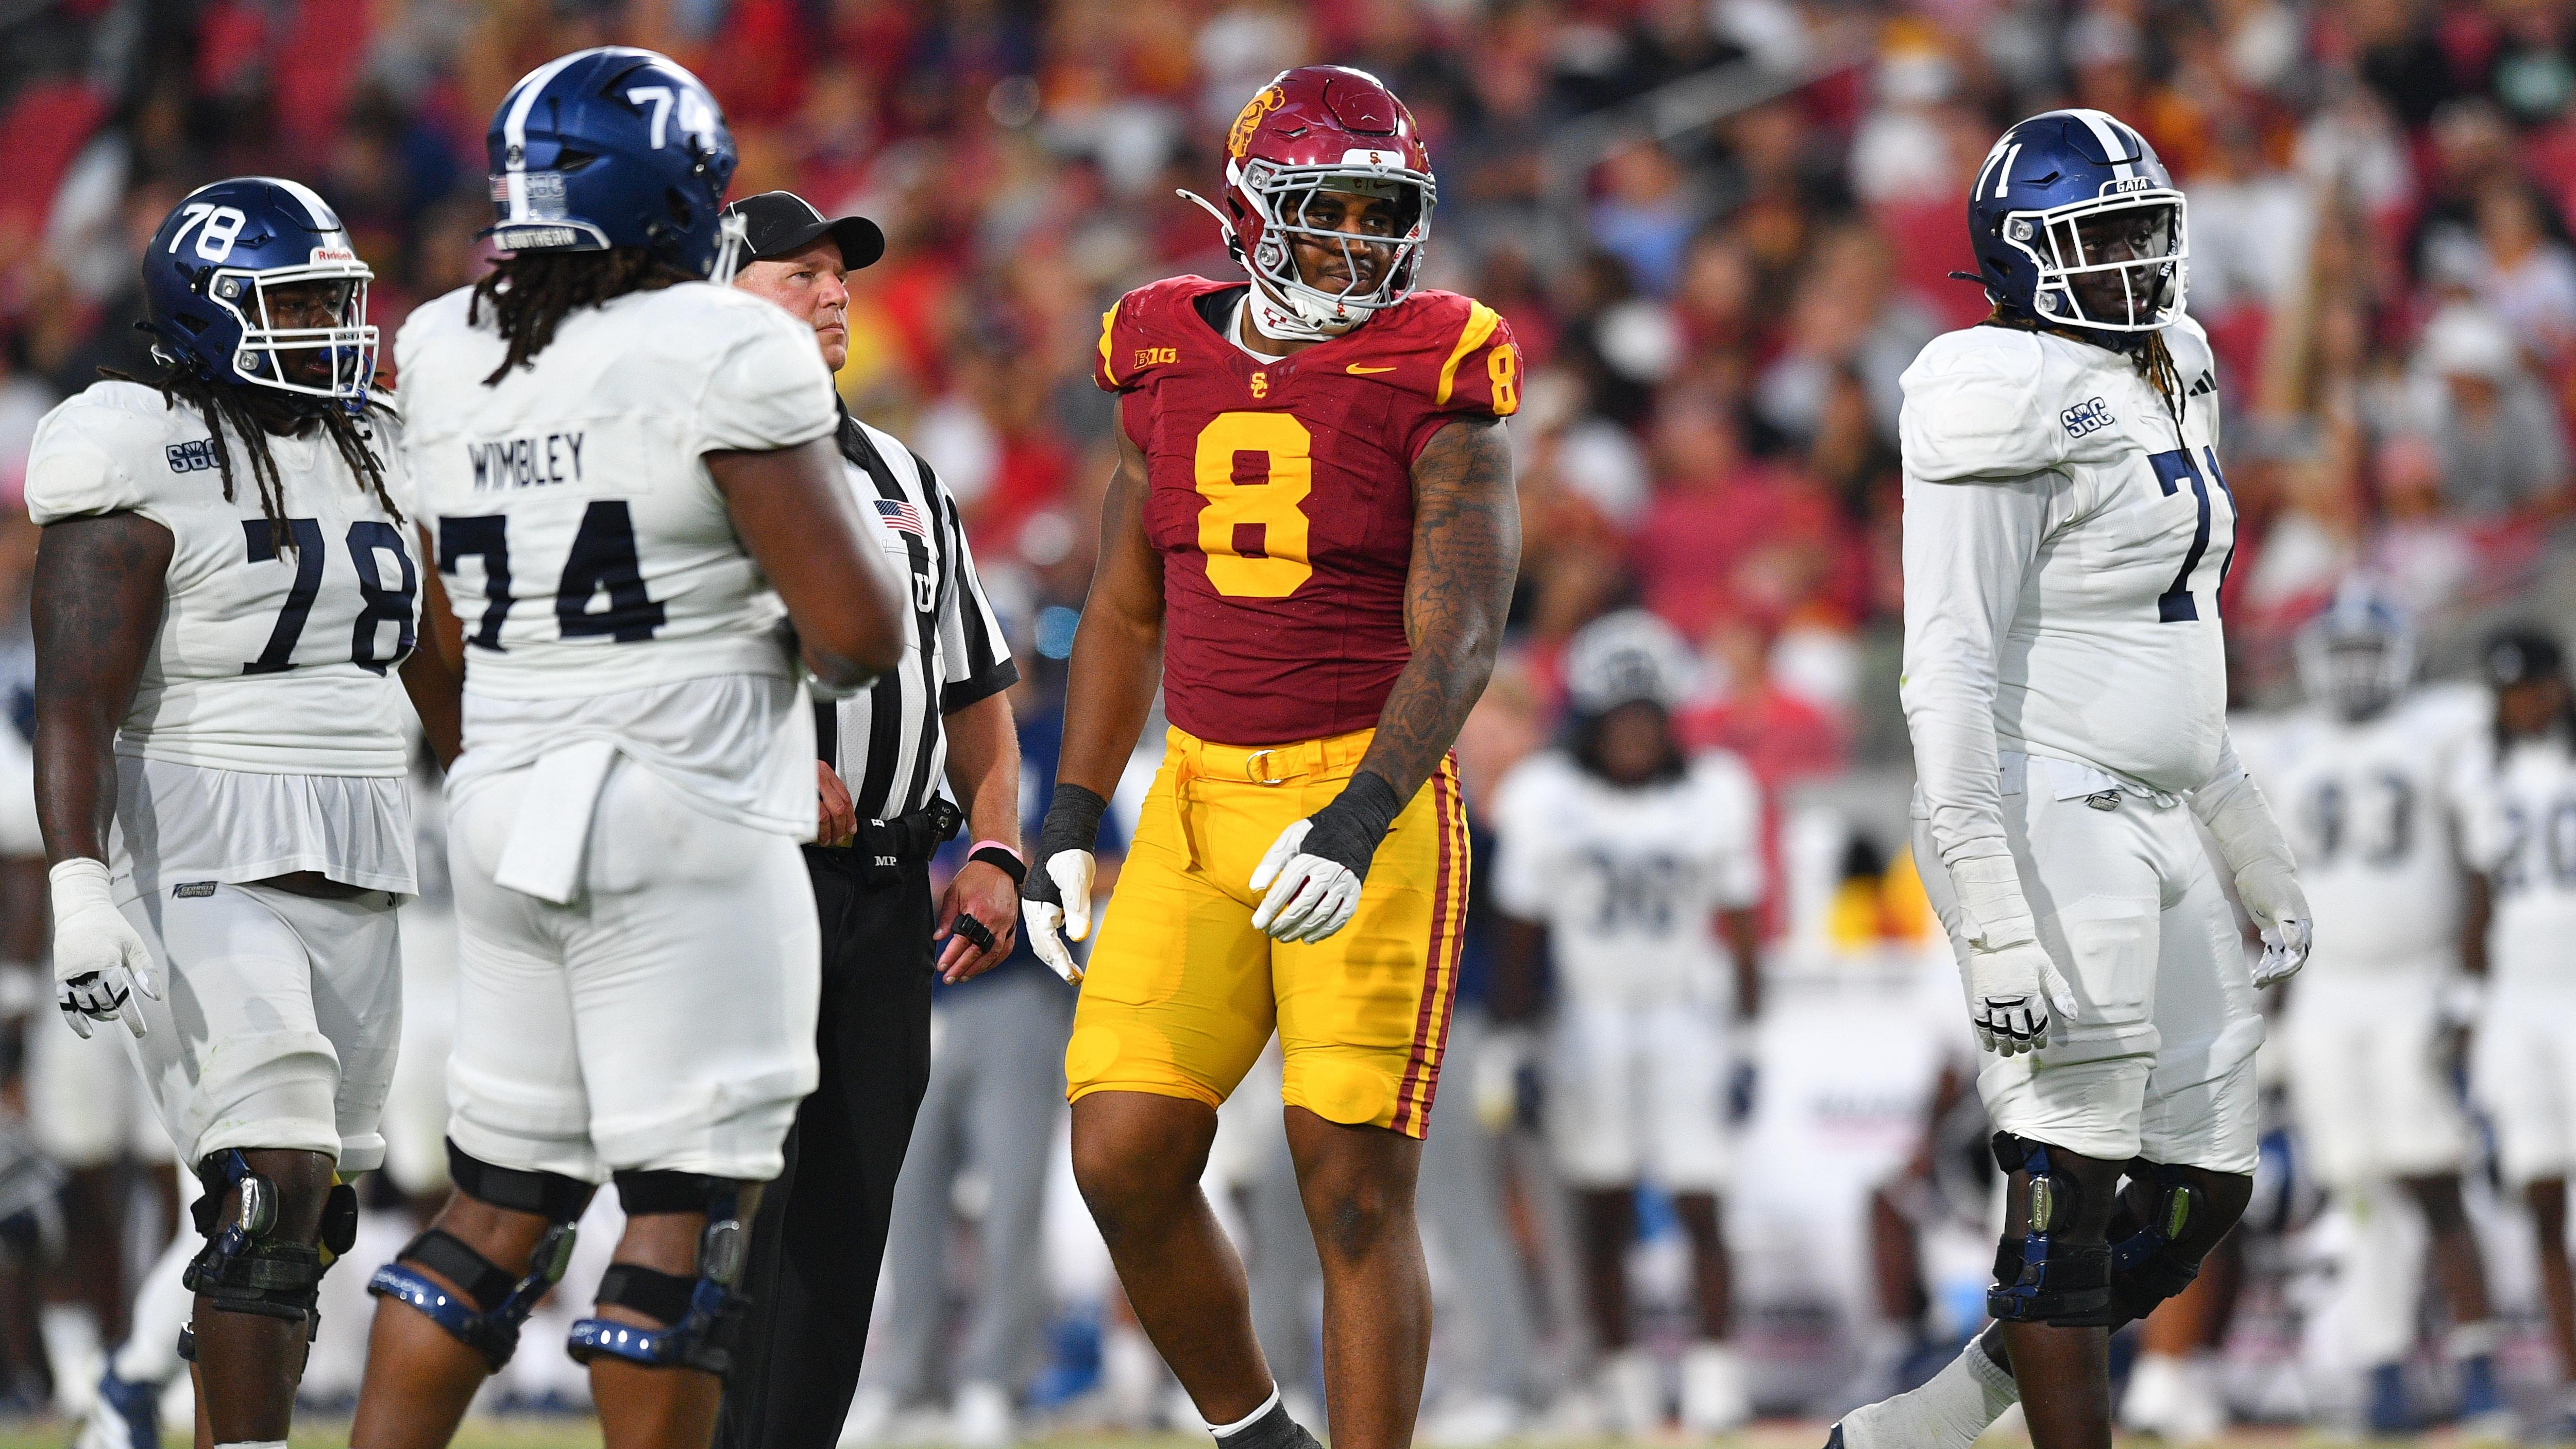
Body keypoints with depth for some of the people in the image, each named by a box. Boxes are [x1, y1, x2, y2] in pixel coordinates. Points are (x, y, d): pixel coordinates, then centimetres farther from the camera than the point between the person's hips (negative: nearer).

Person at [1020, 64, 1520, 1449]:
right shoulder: (1172, 368, 8)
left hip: (1368, 800, -5)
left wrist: (1356, 826, -26)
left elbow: (1456, 643, -13)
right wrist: (1068, 830, 11)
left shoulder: (1432, 385, -7)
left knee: (1355, 1191, -6)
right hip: (1201, 799, 5)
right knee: (1124, 1163, -1)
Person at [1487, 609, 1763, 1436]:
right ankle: (1622, 1370, 8)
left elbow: (1739, 929, 5)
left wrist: (1748, 1028, 3)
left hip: (1689, 1015, 0)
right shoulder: (1543, 801, -4)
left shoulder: (1715, 797, -3)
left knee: (1698, 1202, -9)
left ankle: (1715, 1365, -3)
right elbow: (1521, 932, 4)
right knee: (1604, 1212, 0)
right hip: (1589, 1018, 0)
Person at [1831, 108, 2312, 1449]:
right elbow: (1952, 672, -19)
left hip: (2149, 833, 10)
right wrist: (2000, 927, -24)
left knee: (2201, 1190, 9)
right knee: (2072, 1196, -5)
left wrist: (2257, 857, 23)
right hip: (2044, 833, -10)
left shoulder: (2152, 393, 14)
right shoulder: (2014, 411, -14)